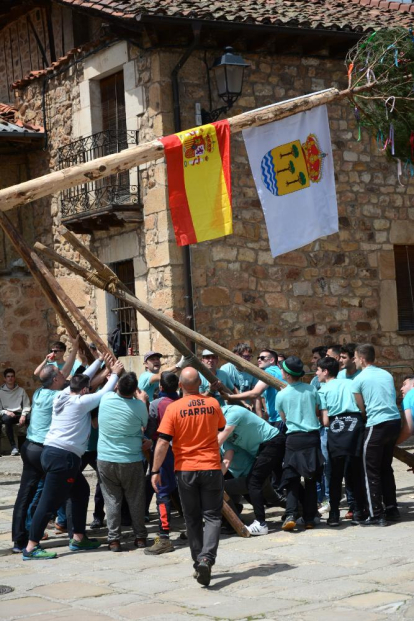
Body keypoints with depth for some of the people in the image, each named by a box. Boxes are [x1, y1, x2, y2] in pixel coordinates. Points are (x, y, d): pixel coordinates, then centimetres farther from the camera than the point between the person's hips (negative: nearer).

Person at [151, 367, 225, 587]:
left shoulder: (173, 408, -9)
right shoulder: (213, 404, -1)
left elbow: (162, 442, -12)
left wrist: (156, 471, -6)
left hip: (185, 470, 0)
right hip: (211, 467, 0)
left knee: (193, 519, 13)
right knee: (212, 515, 3)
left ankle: (199, 563, 17)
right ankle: (207, 558, -17)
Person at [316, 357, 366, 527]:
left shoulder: (323, 390, 8)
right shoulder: (350, 383, 16)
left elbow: (325, 421, 1)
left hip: (336, 428, -2)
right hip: (356, 424, 2)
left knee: (336, 473, 4)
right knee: (357, 471, 8)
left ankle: (334, 513, 3)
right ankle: (358, 511, 9)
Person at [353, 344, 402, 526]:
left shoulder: (358, 380, -4)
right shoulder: (387, 374, 13)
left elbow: (362, 408, 0)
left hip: (377, 425, -6)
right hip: (395, 421, 6)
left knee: (372, 471, 1)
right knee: (386, 467, 19)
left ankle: (376, 515, -1)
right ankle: (392, 509, 22)